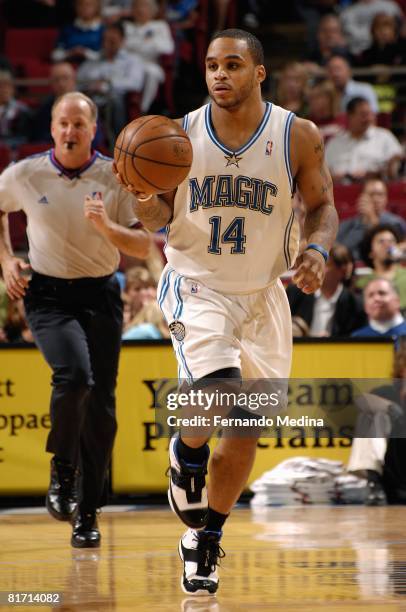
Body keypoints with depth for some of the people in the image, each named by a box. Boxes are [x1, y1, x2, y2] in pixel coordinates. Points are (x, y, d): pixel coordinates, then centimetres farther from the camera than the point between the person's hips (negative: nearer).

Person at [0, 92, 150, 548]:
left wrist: (106, 226, -21)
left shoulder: (116, 178, -4)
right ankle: (62, 470, -4)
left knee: (101, 407, 1)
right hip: (48, 294, -2)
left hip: (101, 295, 2)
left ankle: (87, 514, 14)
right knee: (74, 375, -28)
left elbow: (143, 246, -3)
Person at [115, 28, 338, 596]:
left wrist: (318, 249, -18)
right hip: (195, 286, -2)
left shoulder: (298, 137, -8)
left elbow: (323, 205, 3)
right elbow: (160, 217, 1)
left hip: (262, 296, 2)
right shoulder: (181, 135, -7)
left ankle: (204, 541, 25)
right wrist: (145, 202, -23)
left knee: (246, 431, 5)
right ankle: (187, 452, 6)